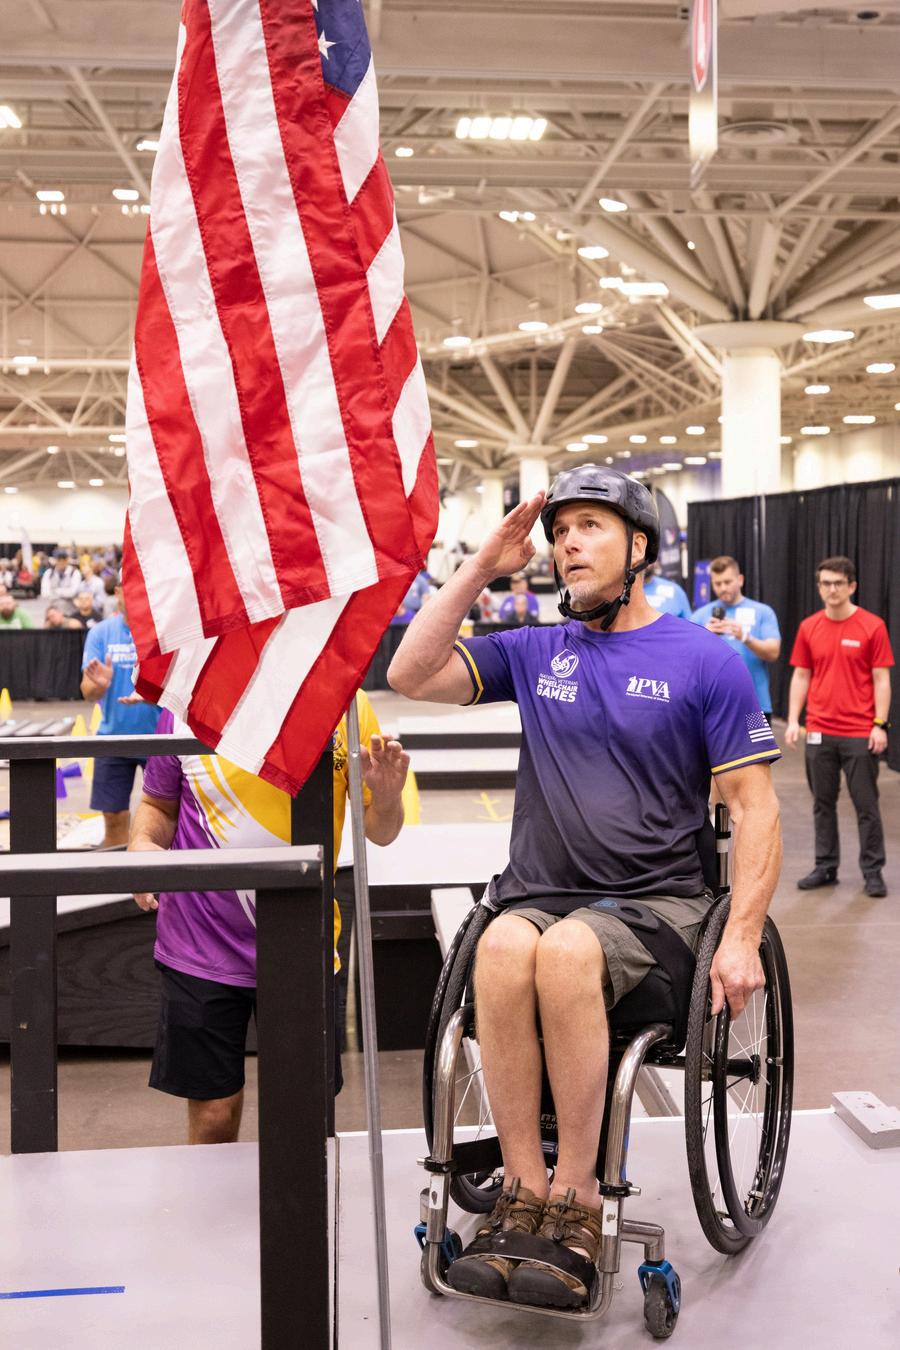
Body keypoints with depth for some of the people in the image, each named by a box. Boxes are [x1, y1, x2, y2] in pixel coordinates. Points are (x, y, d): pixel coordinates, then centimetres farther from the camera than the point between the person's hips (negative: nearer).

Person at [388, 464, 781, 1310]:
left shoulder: (707, 661, 3)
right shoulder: (534, 653, 13)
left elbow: (754, 807, 0)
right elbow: (411, 676, 3)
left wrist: (741, 940, -11)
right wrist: (481, 568, 2)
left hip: (654, 902, -3)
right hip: (537, 894, 3)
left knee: (567, 948, -35)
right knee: (504, 945, -32)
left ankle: (576, 1199, -21)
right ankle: (522, 1192, -21)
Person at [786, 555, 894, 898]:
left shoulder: (872, 626, -5)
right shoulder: (809, 627, 5)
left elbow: (881, 680, -5)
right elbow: (800, 677, 9)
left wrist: (880, 725, -11)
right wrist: (793, 721, 1)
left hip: (860, 734, -3)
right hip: (819, 732, 3)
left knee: (866, 805, 3)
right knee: (823, 803, 10)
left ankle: (872, 871, 13)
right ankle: (825, 867, 20)